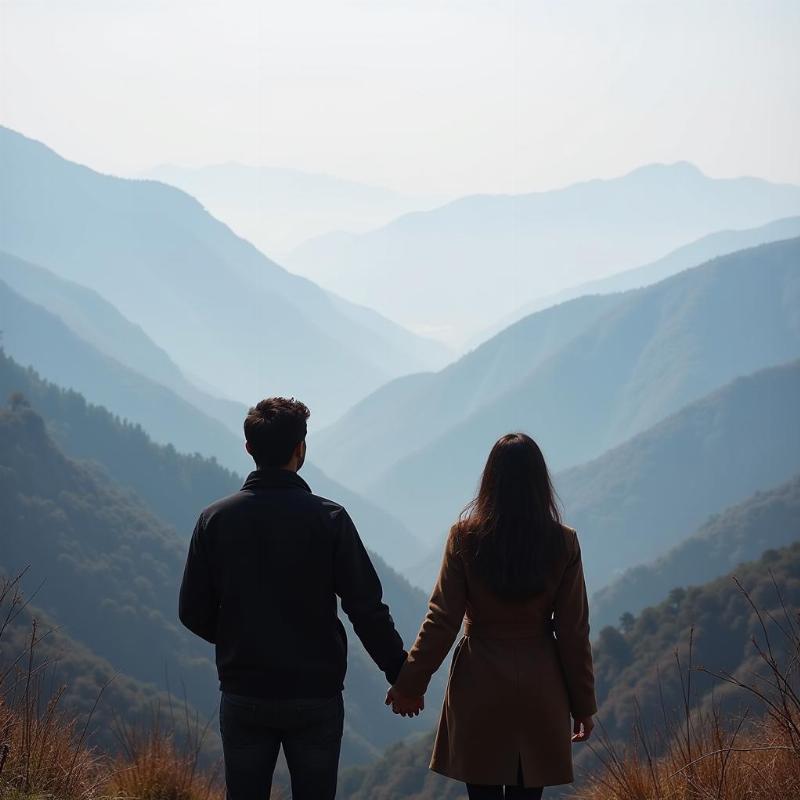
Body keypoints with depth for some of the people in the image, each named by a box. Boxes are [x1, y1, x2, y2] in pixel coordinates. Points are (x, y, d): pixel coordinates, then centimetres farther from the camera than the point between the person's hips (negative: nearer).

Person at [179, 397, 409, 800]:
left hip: (243, 697, 2)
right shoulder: (328, 518, -9)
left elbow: (193, 613, 1)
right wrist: (401, 675, 2)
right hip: (315, 698, -2)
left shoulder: (215, 519, -2)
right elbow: (366, 608, -9)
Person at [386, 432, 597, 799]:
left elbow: (441, 621, -6)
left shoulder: (465, 537, -7)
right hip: (539, 692, 1)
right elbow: (573, 631, -2)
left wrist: (409, 684, 3)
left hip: (479, 686, -1)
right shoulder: (562, 543, -4)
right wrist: (583, 704, 7)